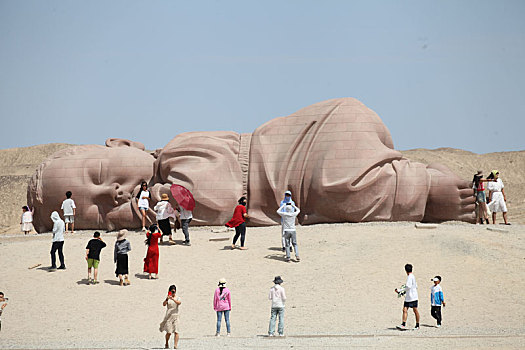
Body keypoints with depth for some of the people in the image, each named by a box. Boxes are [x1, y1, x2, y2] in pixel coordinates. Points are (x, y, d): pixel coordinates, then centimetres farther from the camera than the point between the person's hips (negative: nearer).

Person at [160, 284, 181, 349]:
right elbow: (164, 304, -9)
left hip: (175, 316, 0)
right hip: (168, 316, 0)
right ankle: (166, 344, 19)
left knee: (176, 332, -11)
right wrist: (167, 299, -27)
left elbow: (179, 303, -15)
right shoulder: (168, 298, 7)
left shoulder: (177, 298, 6)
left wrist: (173, 299, -28)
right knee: (169, 332, -4)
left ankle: (175, 345, -13)